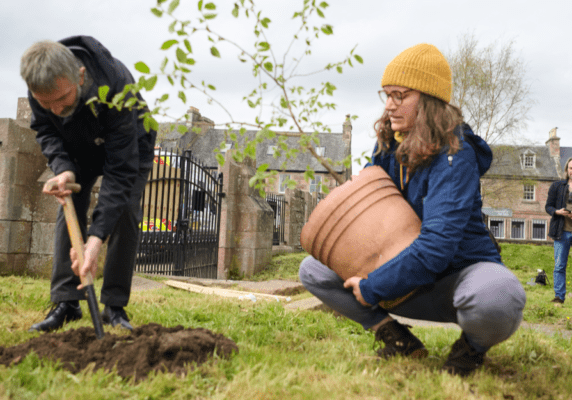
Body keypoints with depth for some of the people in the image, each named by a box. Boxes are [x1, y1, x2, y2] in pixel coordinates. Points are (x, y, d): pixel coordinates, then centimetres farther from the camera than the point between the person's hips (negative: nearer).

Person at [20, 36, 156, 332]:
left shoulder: (116, 88, -45)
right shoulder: (40, 86, -31)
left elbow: (121, 170, -44)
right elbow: (45, 130, -10)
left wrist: (97, 236, -50)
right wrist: (63, 169, -33)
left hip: (129, 146, -4)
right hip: (78, 148, 4)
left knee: (124, 214, -17)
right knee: (68, 210, -8)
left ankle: (115, 306, -9)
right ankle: (66, 302, -4)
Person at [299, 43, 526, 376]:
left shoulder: (454, 156, -23)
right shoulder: (389, 145, 0)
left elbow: (436, 247, -32)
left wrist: (372, 289, -26)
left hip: (461, 269, -6)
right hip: (410, 279, 6)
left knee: (495, 301, -43)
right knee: (313, 270, -6)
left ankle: (474, 345, -5)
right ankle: (399, 340, -3)